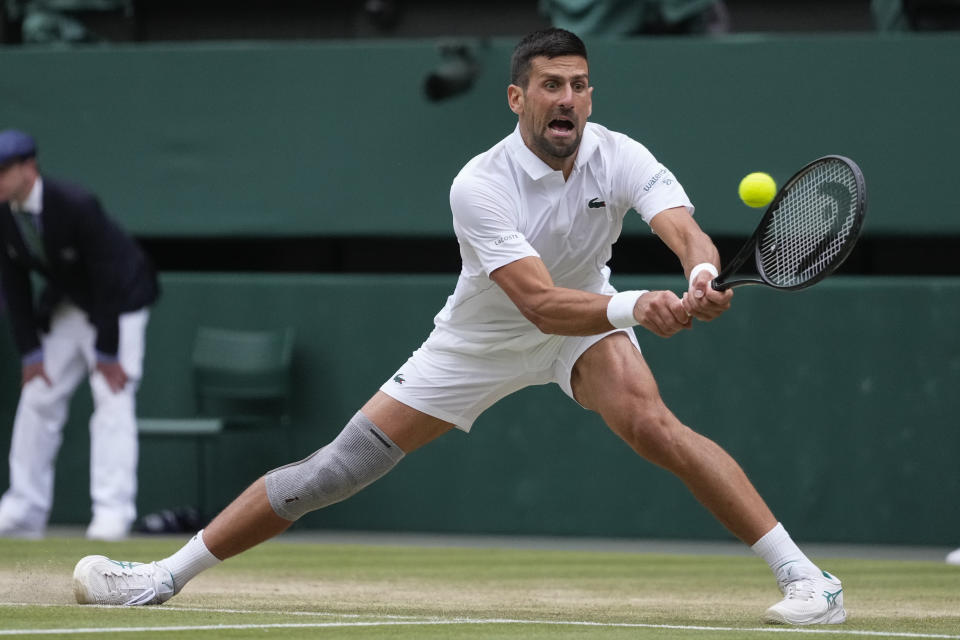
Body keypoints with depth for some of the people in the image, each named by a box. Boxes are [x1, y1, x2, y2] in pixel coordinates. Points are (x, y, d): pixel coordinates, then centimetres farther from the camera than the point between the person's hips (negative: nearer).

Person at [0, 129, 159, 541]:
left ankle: (112, 510, -20)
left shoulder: (76, 206, -31)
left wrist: (108, 352, -24)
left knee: (113, 400, -16)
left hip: (119, 302, -7)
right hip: (66, 303, 7)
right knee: (38, 398, 4)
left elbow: (106, 278, -27)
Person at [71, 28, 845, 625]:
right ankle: (166, 576, 5)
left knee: (650, 423, -30)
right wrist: (634, 308, -57)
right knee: (344, 464, -4)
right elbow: (540, 303, -40)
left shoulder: (621, 159, -22)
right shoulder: (481, 185, -30)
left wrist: (703, 279, -63)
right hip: (480, 340, -1)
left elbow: (686, 231, -39)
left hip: (586, 321, 1)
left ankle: (804, 576, -26)